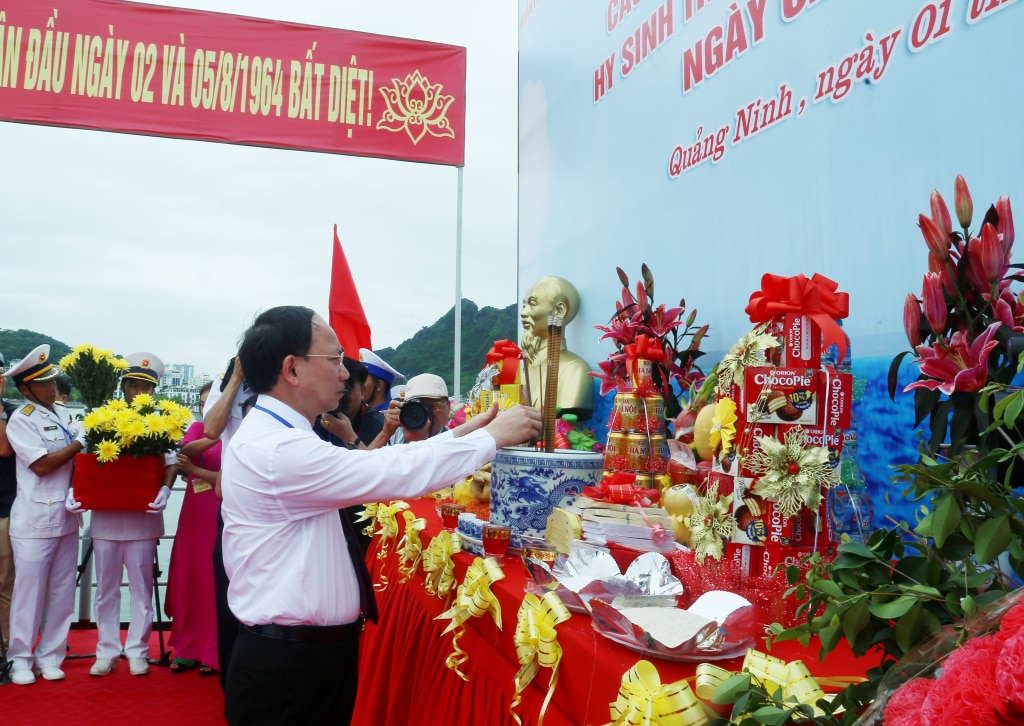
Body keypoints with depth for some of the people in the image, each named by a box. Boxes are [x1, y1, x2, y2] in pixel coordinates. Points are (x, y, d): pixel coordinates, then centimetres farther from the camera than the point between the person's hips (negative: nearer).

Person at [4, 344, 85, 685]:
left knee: (62, 592, 9)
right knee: (29, 592, 3)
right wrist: (80, 442, -11)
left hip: (67, 517, 5)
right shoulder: (21, 420, -7)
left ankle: (49, 656, 20)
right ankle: (21, 659, 18)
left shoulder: (64, 413, 9)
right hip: (34, 520, -5)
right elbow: (41, 465, -14)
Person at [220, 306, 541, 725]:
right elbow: (398, 473, -26)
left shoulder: (276, 437, 8)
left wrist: (460, 434, 6)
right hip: (289, 662, -10)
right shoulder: (276, 449, -25)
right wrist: (493, 436, -15)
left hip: (309, 648, 10)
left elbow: (373, 468, 10)